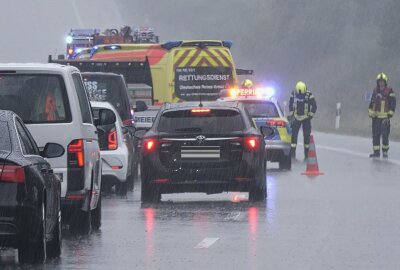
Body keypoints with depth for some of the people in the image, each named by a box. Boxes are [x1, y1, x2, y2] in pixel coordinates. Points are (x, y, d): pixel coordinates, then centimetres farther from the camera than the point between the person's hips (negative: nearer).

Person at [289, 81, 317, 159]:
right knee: (294, 135, -6)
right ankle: (292, 152, -4)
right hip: (296, 117, 2)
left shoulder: (309, 95, -13)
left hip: (306, 118, -2)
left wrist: (310, 116, -7)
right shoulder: (294, 94, -5)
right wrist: (291, 114, 4)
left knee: (306, 135, 0)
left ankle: (306, 153, 9)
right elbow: (290, 104, 9)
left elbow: (314, 106, -5)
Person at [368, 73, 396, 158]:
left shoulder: (389, 91, -4)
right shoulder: (375, 91, 12)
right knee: (375, 135, 4)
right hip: (376, 117, 5)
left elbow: (393, 104, -5)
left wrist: (390, 115, -11)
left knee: (385, 135, -6)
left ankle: (385, 151, 5)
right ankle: (376, 152, 9)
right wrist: (370, 112, 8)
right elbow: (372, 103, 19)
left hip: (385, 117, -5)